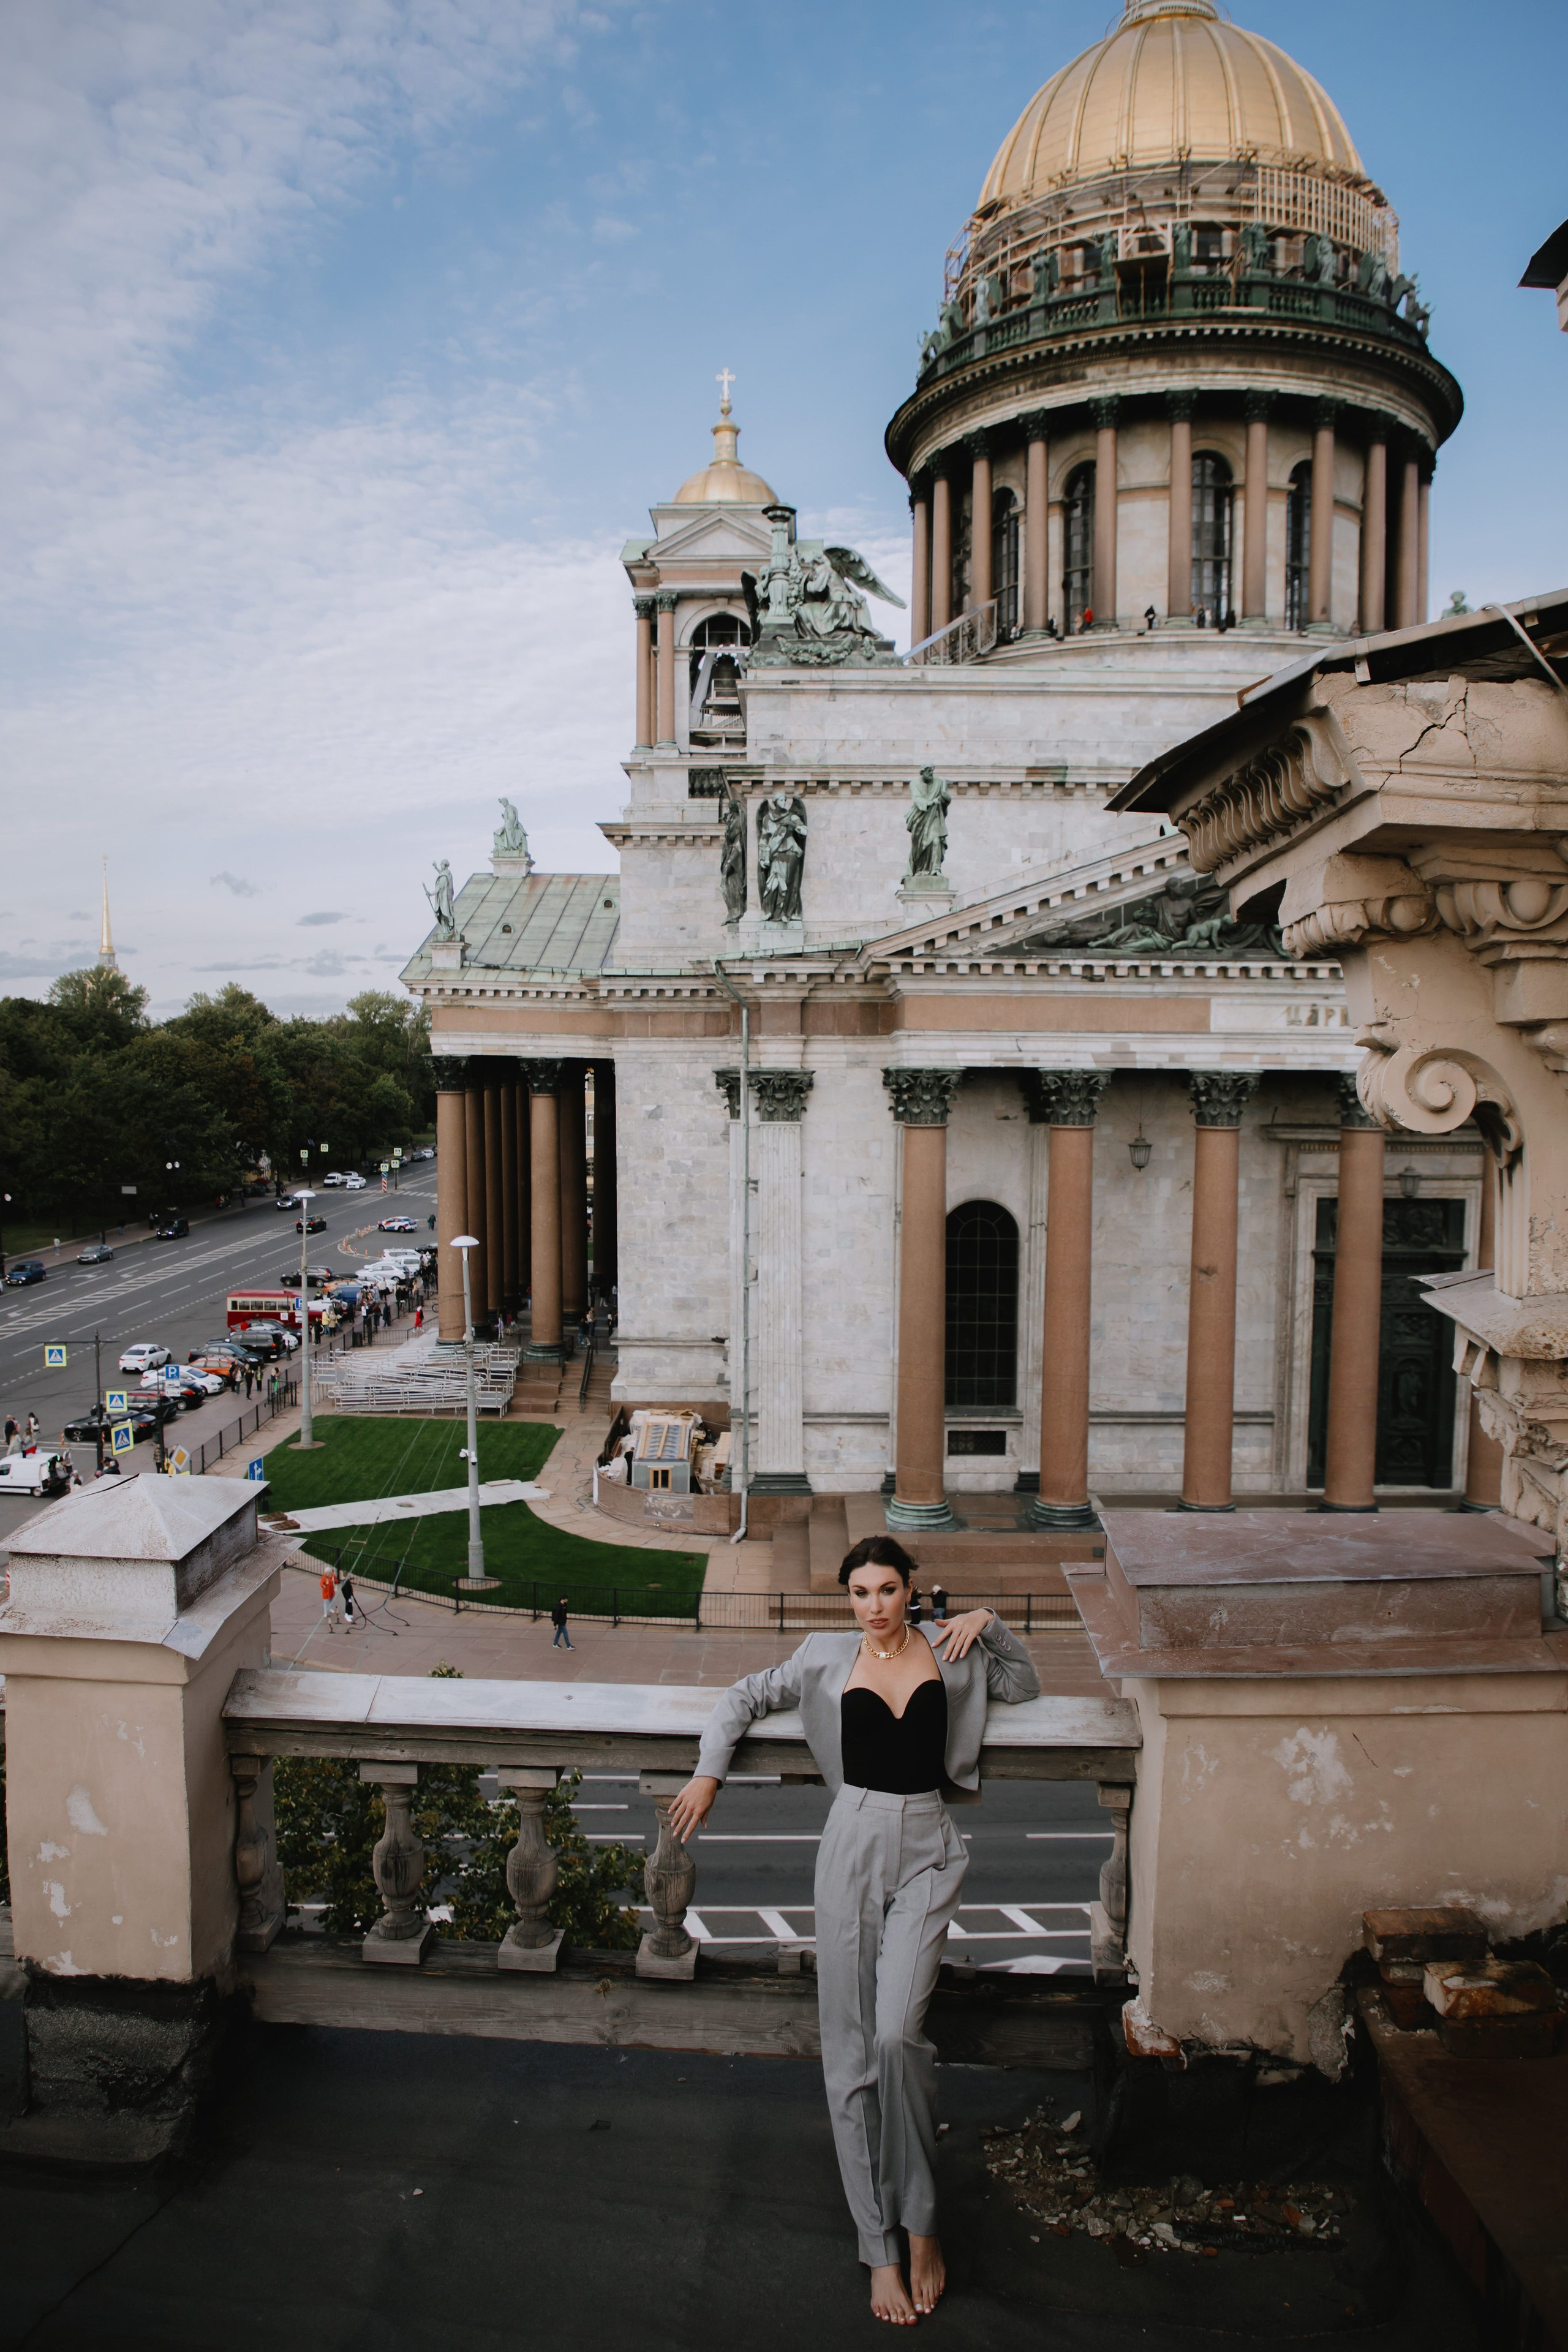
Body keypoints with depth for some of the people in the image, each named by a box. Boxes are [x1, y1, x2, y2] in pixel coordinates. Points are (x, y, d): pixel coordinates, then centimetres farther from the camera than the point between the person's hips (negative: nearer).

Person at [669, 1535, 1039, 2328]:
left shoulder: (948, 1652, 6)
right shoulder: (827, 1657, 4)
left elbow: (1024, 1687, 19)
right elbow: (745, 1697, 14)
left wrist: (991, 1625, 3)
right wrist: (708, 1772, 5)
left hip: (926, 1852, -1)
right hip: (853, 1848, 1)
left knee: (897, 2034, -16)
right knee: (850, 2048, 3)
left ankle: (920, 2220, 5)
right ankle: (880, 2247, 15)